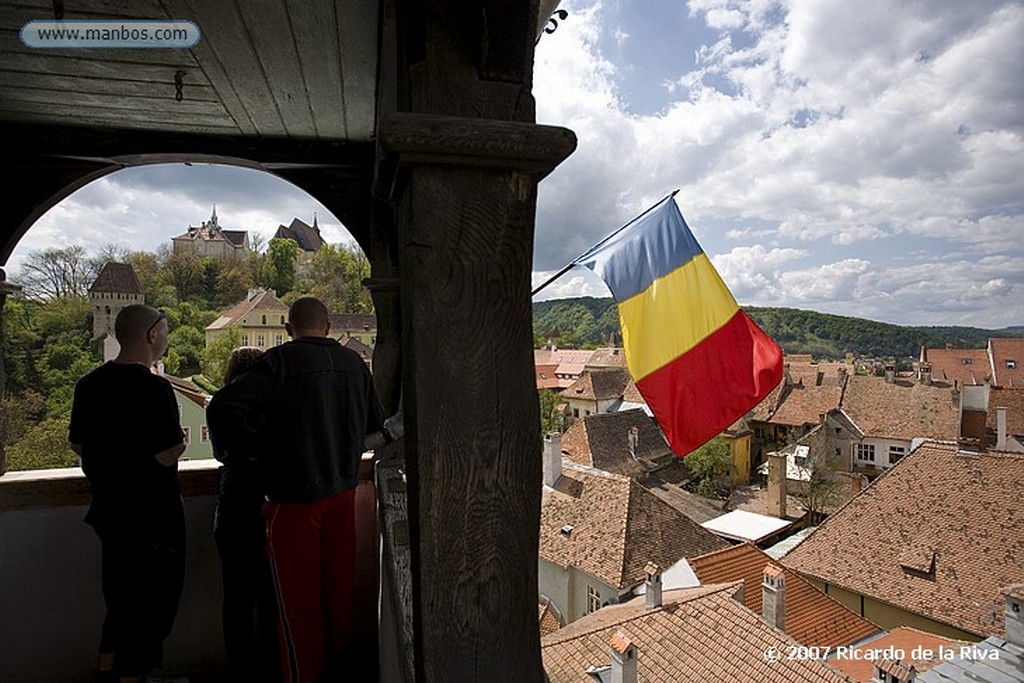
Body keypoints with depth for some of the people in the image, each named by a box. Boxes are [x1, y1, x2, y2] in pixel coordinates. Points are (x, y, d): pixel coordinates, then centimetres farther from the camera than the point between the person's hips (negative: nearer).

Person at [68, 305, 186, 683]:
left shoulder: (89, 384, 3)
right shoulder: (154, 388, -23)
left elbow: (77, 443, 13)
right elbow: (167, 454, -25)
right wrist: (181, 439, -5)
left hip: (108, 507, 8)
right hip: (151, 514, -8)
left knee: (120, 595, 24)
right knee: (151, 600, 8)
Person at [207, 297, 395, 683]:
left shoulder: (281, 361, -14)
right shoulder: (353, 362, 3)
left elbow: (223, 409, -23)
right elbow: (375, 423, 12)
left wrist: (243, 449, -5)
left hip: (294, 497, -5)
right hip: (343, 491, 6)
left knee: (298, 595, 10)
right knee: (339, 587, 18)